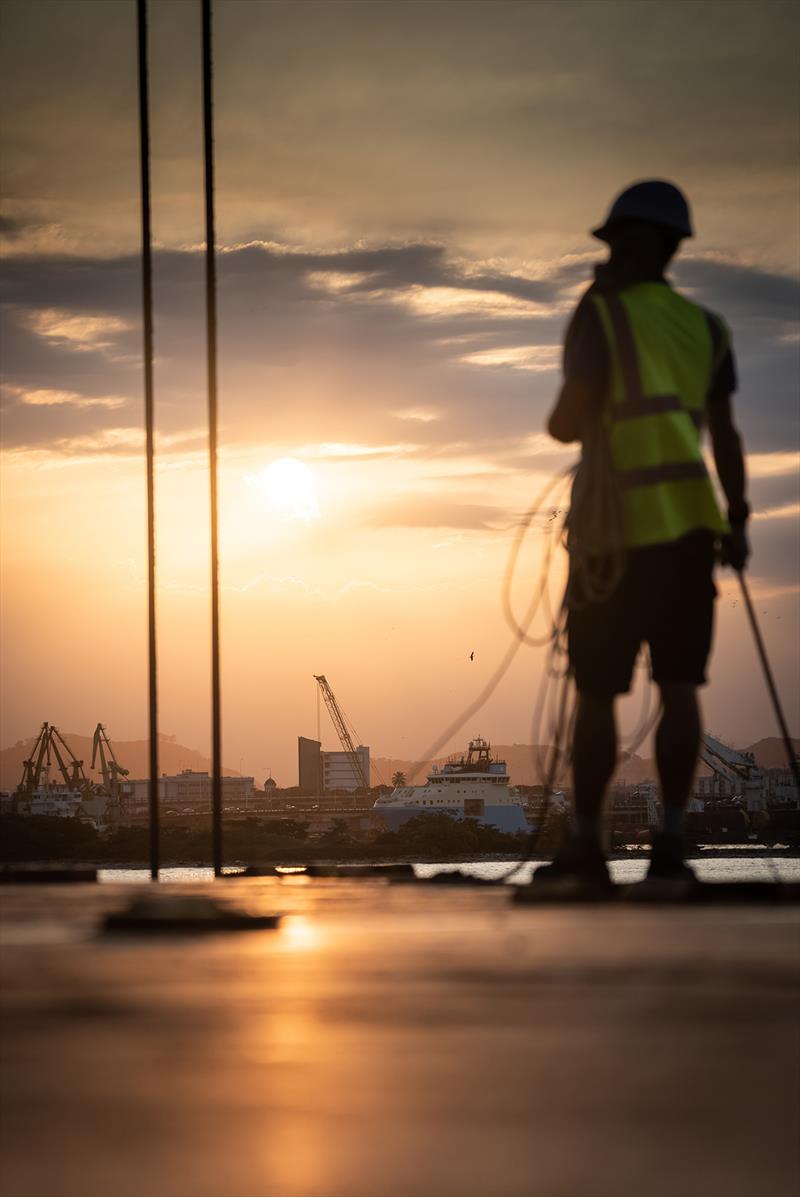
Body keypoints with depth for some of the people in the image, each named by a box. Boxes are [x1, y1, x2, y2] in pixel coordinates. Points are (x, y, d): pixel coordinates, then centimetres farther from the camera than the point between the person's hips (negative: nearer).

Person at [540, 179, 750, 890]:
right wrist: (738, 519, 21)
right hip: (690, 523, 4)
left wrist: (559, 423, 12)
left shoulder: (601, 313, -3)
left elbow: (571, 418, -11)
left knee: (597, 692, 4)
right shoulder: (704, 326, 12)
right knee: (679, 685, 1)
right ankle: (671, 843, -6)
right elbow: (724, 434, 13)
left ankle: (586, 847, 8)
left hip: (619, 526, -4)